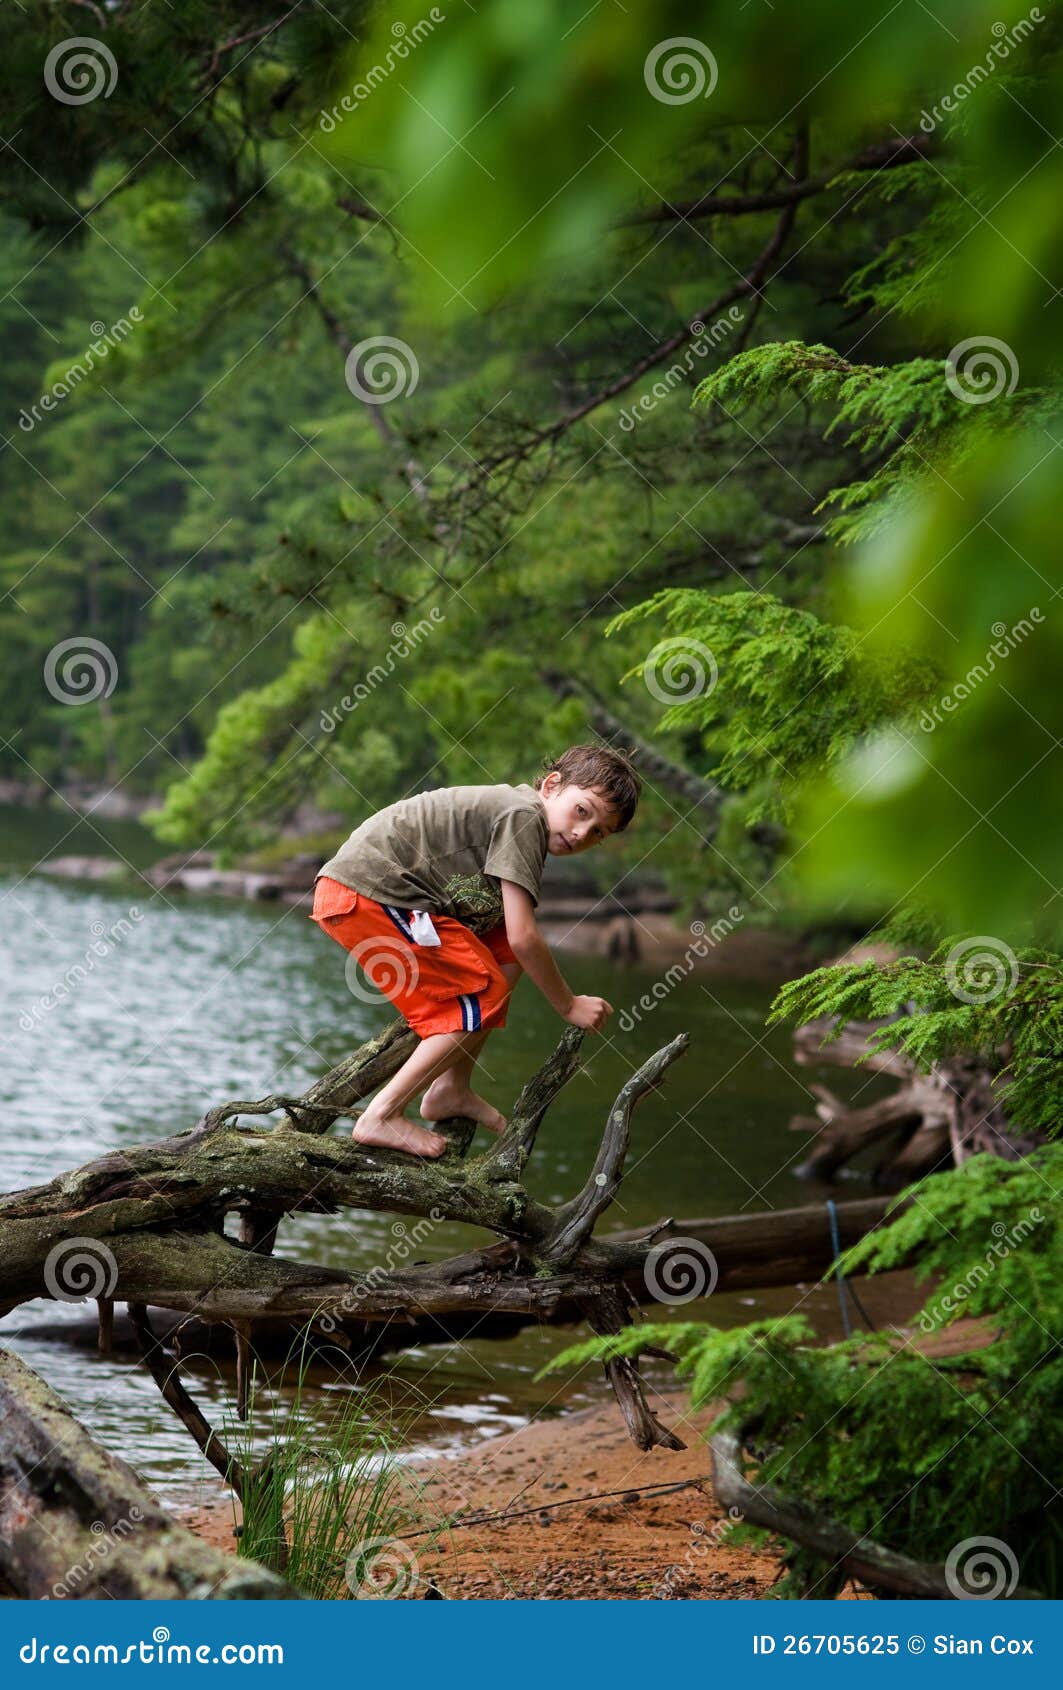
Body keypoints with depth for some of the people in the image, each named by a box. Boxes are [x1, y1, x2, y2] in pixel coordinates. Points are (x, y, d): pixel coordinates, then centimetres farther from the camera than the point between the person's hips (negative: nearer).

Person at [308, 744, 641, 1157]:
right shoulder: (523, 815, -14)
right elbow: (524, 937, -16)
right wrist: (568, 1005, -6)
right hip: (365, 894, -10)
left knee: (505, 957, 12)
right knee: (484, 994, -7)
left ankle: (450, 1090, 18)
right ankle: (381, 1116, -7)